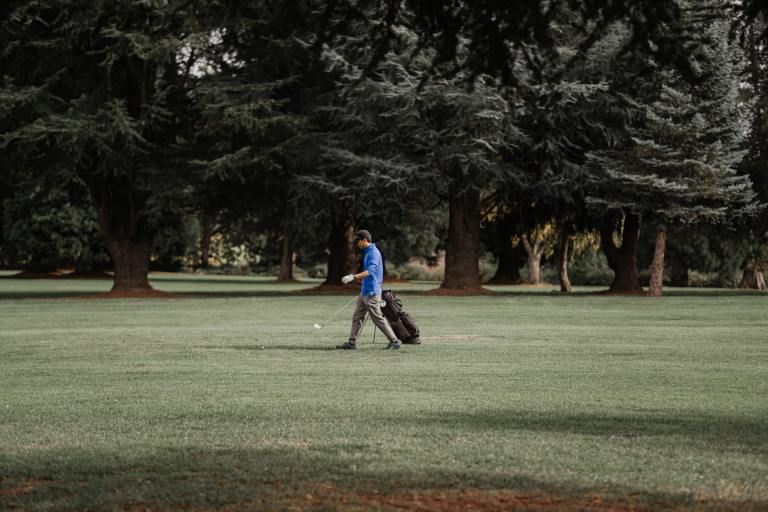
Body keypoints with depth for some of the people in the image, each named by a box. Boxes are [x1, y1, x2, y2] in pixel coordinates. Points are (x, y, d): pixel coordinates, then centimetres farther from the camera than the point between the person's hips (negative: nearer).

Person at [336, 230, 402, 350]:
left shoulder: (374, 252, -17)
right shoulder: (367, 252, 15)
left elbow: (370, 271, -31)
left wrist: (353, 277, -40)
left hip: (372, 293, -10)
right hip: (364, 292, 10)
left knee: (378, 319, -6)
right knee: (357, 317, 9)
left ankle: (394, 341, 0)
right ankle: (352, 343, 11)